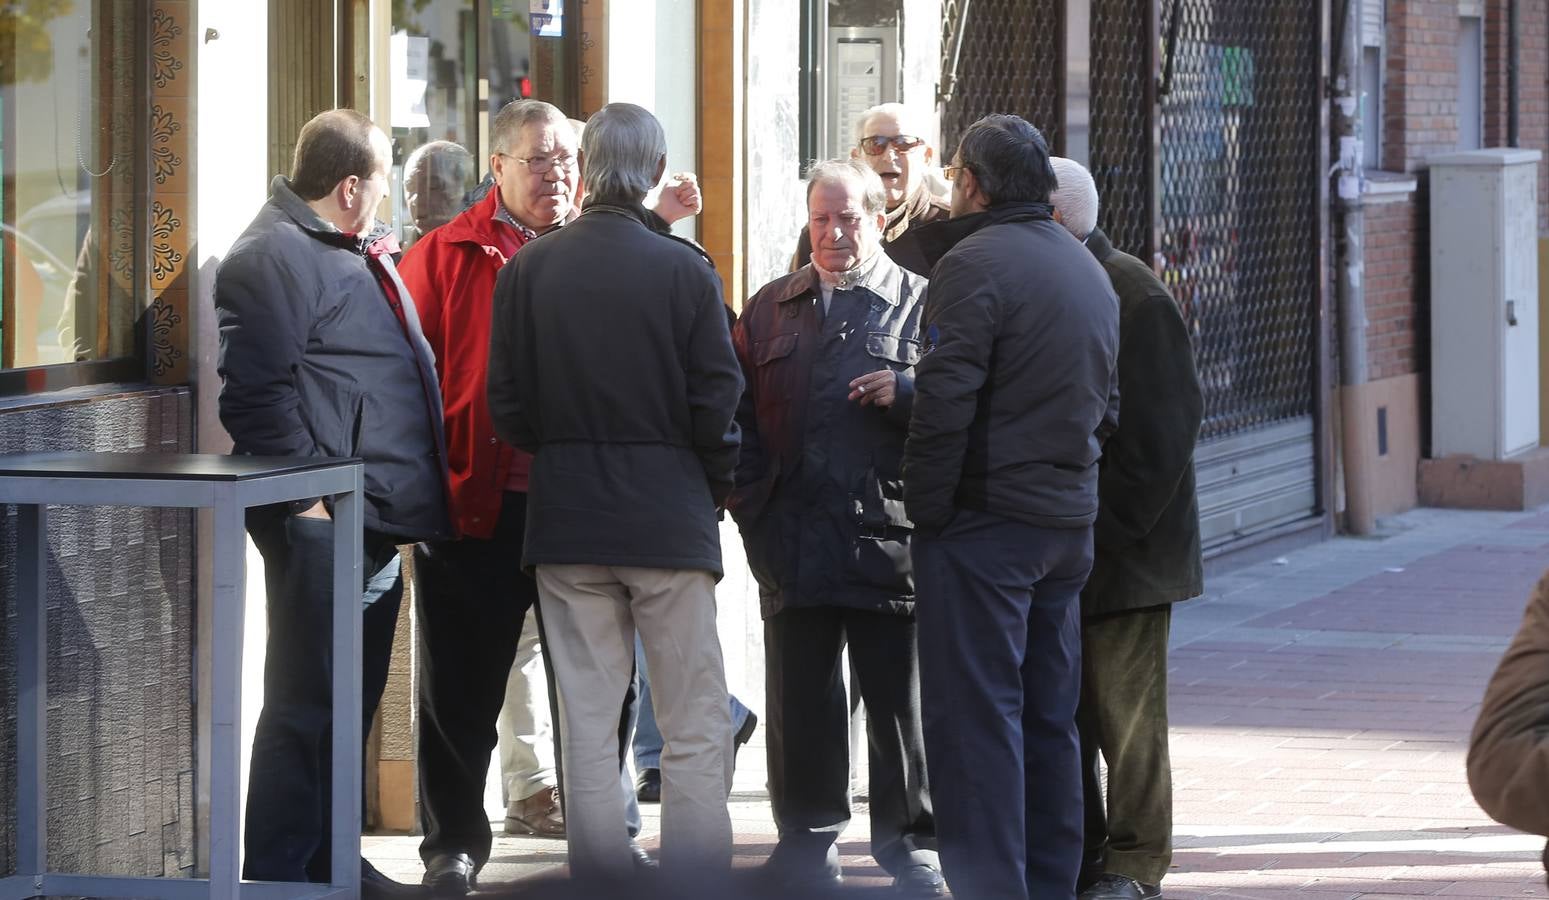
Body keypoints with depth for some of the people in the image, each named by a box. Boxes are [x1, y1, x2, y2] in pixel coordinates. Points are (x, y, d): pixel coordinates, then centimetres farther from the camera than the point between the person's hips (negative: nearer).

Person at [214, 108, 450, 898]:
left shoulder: (363, 253, 20)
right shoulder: (272, 257, -13)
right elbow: (255, 393, -20)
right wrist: (308, 499, -21)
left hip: (376, 527, 10)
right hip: (323, 527, -10)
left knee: (355, 700, 16)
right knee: (307, 706, -8)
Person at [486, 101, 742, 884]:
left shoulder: (527, 270, -3)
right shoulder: (684, 269, -10)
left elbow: (508, 409, 0)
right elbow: (716, 403, -8)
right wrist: (718, 486, 10)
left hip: (567, 517, 3)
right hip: (669, 514, -3)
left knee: (588, 724, 8)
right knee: (694, 729, 3)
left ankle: (599, 880, 9)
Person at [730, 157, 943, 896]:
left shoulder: (919, 303, 5)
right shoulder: (771, 309, 15)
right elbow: (738, 411, 16)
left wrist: (907, 391, -16)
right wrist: (752, 500, 4)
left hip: (887, 534, -3)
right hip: (794, 542, 3)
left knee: (898, 697, 2)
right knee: (799, 695, 6)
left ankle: (910, 840, 11)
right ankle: (806, 835, 16)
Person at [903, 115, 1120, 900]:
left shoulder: (976, 263, -13)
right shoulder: (1087, 269, 15)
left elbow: (944, 401, -18)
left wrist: (926, 510, -12)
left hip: (986, 520, -8)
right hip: (1069, 523, 8)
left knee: (973, 715, -6)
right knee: (1047, 714, 14)